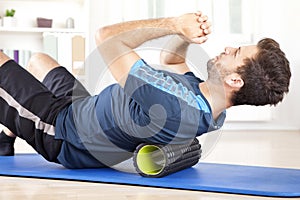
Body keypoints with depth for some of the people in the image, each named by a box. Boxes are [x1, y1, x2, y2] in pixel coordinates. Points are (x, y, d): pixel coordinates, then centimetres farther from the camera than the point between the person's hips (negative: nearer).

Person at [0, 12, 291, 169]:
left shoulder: (168, 103, -43)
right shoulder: (210, 107, -14)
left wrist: (175, 24, -26)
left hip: (58, 130, -8)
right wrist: (187, 33, -16)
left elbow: (107, 37, -34)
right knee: (38, 59, 29)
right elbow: (169, 58, 5)